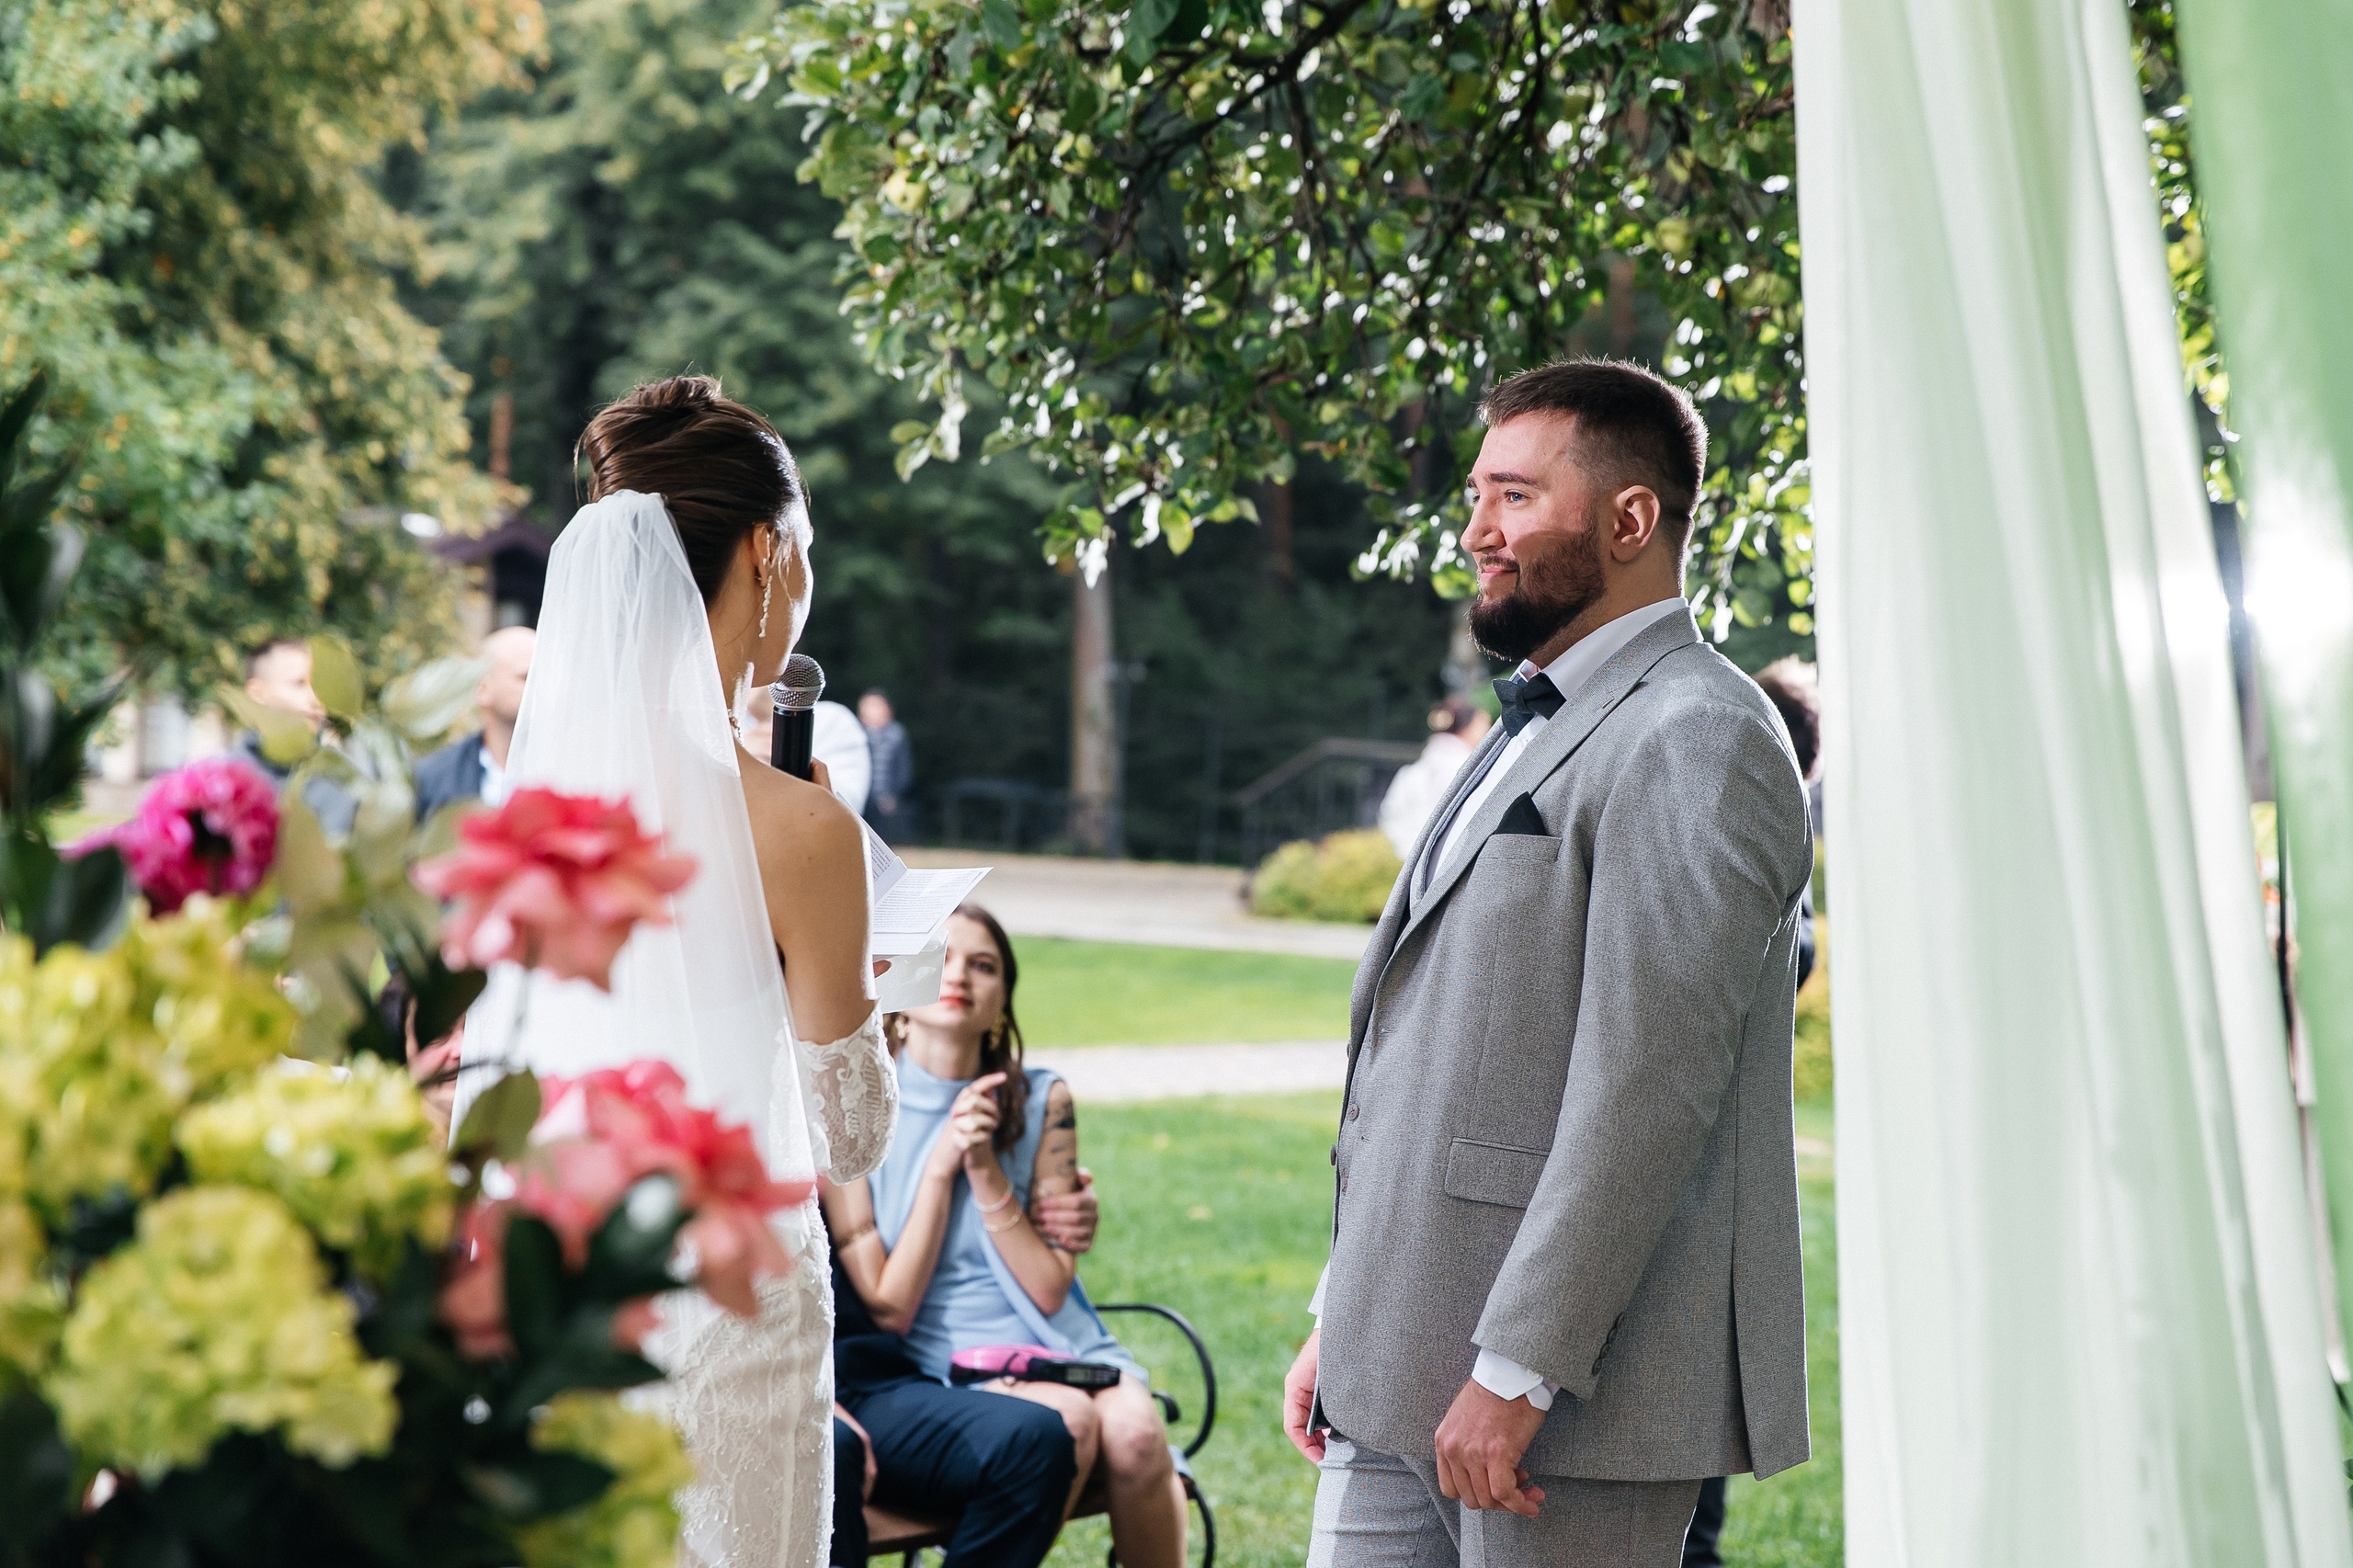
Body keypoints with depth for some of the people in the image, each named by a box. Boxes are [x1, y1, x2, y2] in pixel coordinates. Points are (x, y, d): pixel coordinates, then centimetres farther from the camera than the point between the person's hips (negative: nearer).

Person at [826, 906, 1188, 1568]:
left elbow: (1049, 1290, -1)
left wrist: (983, 1166, -13)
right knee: (1066, 1418, -31)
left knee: (1134, 1428, -29)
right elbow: (887, 1310, -7)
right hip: (939, 1361, -3)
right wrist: (939, 1165, -14)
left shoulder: (1042, 1101, 2)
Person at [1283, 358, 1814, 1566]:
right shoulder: (1536, 726, 20)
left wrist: (1519, 1371, -21)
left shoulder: (1692, 742, -12)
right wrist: (1344, 1322, 19)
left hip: (1574, 1403, -9)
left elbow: (1645, 1090, -20)